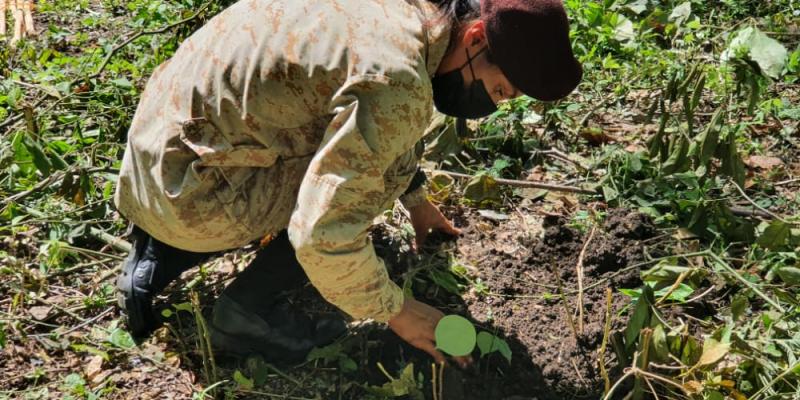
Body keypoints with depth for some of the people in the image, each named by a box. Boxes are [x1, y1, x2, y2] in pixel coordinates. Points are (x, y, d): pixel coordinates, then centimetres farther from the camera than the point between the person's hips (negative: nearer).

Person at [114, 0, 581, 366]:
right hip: (193, 183, -9)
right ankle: (248, 309, 2)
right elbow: (322, 236, -29)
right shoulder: (398, 82, -27)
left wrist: (415, 197, 27)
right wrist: (395, 310, -13)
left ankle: (158, 259, 22)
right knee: (380, 174, -11)